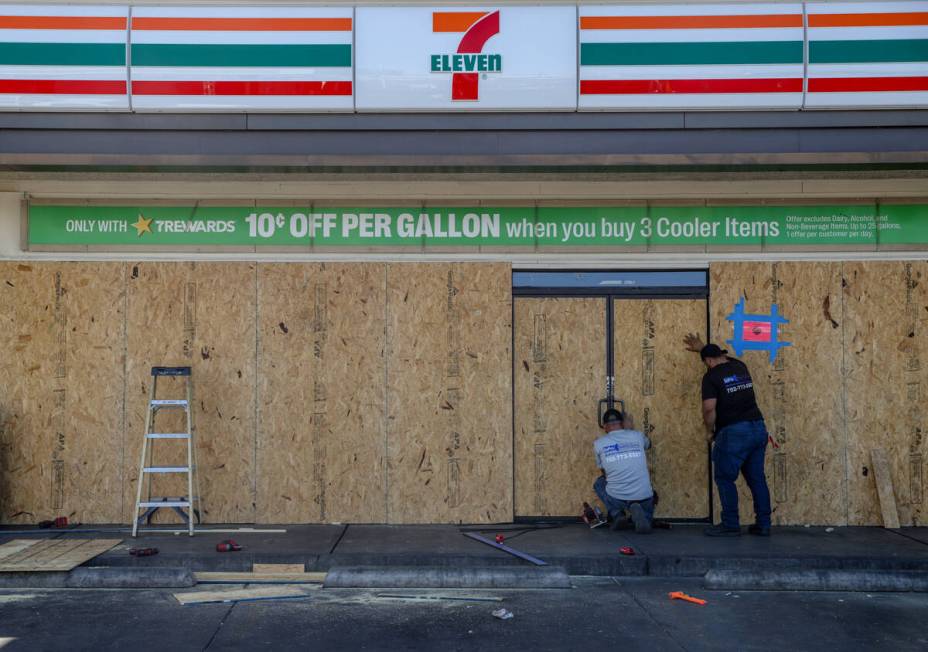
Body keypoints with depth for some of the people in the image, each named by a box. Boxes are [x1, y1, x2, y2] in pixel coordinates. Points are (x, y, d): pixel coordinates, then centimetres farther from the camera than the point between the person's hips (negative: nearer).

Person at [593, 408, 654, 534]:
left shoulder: (598, 444, 3)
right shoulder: (637, 436, 6)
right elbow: (648, 444, 32)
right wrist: (630, 429, 39)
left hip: (617, 498, -1)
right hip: (643, 496, 1)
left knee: (599, 483, 31)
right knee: (645, 520, 33)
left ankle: (616, 514, 7)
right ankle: (642, 516, -5)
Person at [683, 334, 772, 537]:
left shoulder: (711, 377, -7)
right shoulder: (740, 366, 14)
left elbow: (709, 408, -16)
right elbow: (725, 358, 38)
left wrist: (709, 431, 1)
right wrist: (702, 348, 49)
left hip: (734, 431, -7)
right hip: (758, 428, 7)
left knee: (725, 479, 4)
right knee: (757, 478, 12)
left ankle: (730, 525, 5)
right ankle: (763, 524, 14)